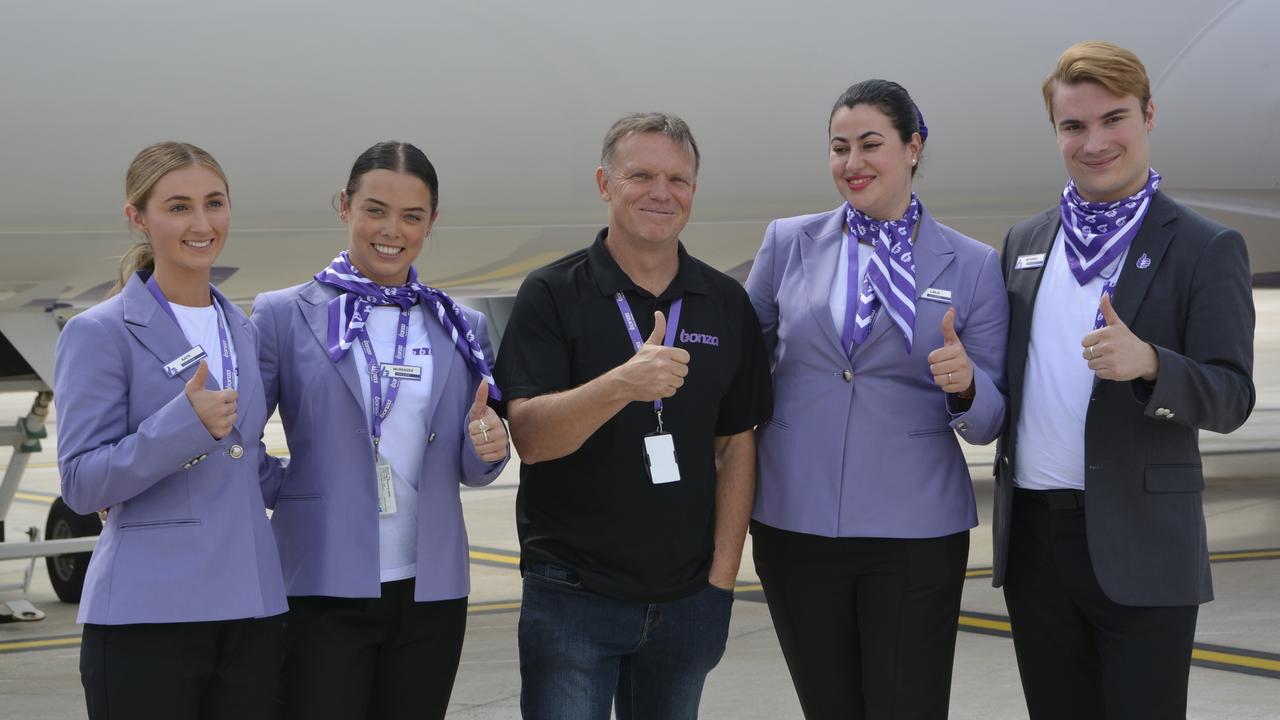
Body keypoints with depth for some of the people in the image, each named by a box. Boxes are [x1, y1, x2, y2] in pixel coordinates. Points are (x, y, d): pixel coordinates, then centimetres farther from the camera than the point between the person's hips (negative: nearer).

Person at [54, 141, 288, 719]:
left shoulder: (243, 332, 16)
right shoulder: (98, 334, -3)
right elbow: (82, 484, -10)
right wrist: (185, 425, -21)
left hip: (250, 608, 6)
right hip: (147, 615, -5)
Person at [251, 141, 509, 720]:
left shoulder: (462, 328, 10)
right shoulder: (284, 315, 0)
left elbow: (472, 470, 14)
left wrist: (486, 445, -7)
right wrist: (279, 491, -14)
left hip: (430, 592, 4)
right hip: (323, 588, -3)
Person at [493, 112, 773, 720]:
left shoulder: (726, 304, 6)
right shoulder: (551, 295, -5)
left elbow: (736, 445, 8)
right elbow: (529, 435, -15)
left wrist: (722, 577, 0)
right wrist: (622, 385, -32)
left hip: (687, 599, 3)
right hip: (572, 596, -3)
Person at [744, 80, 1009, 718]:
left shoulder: (972, 266, 3)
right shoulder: (788, 243, 6)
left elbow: (989, 422, 4)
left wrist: (965, 383, -18)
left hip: (915, 536, -2)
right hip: (795, 526, 2)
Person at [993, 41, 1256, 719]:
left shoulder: (1206, 249, -3)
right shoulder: (1025, 241, 12)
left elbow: (1231, 397, -10)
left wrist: (1148, 362, -28)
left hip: (1140, 546, -4)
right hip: (1032, 536, 5)